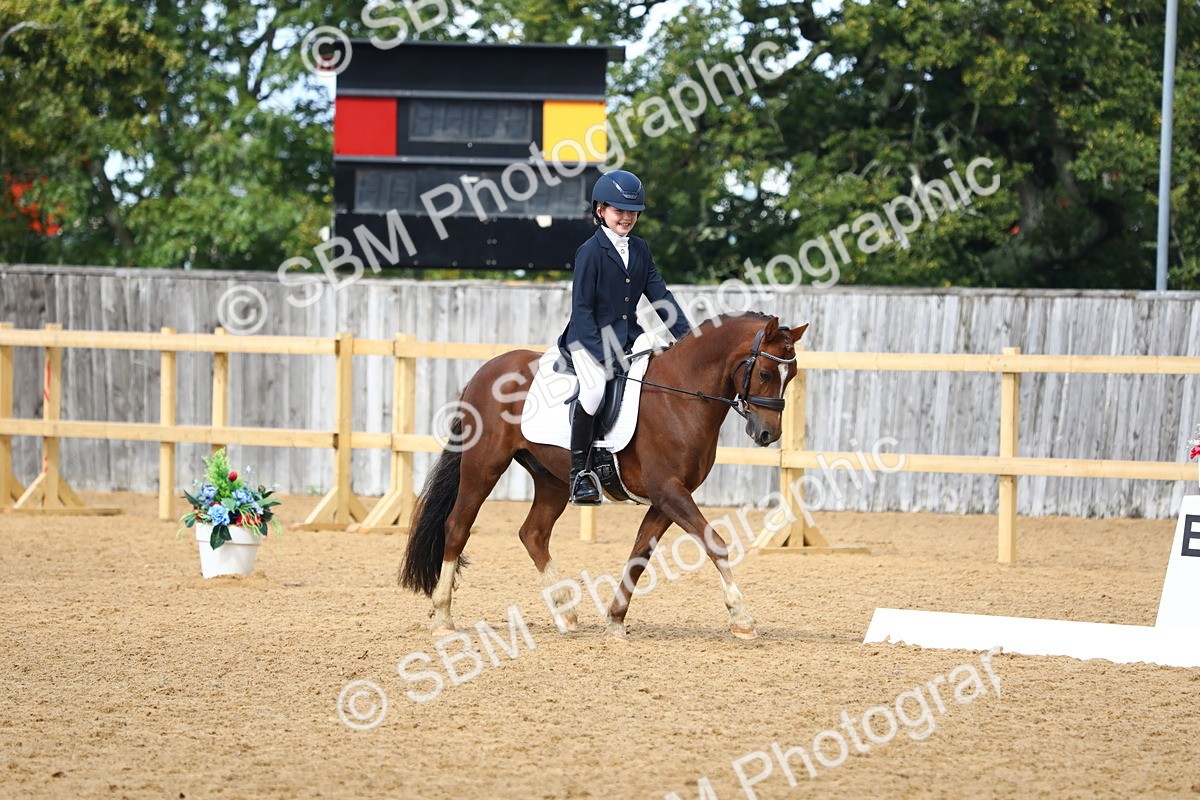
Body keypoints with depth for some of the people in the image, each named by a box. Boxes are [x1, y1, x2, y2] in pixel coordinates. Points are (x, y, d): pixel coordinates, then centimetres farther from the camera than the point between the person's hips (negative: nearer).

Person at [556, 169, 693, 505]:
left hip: (628, 338, 7)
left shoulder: (640, 249, 11)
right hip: (588, 339, -7)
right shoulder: (591, 251, -9)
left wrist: (687, 336, -2)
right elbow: (581, 308, -13)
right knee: (595, 387, -31)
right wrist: (603, 355, -21)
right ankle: (579, 472, -22)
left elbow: (660, 295, 11)